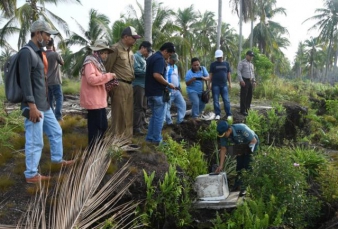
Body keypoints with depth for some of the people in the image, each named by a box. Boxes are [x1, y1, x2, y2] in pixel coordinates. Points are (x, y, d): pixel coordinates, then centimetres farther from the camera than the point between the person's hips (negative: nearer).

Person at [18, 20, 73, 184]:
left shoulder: (39, 52, 15)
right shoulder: (26, 53, -15)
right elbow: (25, 81, -20)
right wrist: (32, 106, -23)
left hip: (45, 105, 10)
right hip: (34, 106, -10)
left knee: (56, 132, 22)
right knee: (35, 142, -2)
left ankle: (57, 159, 40)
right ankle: (31, 175, 9)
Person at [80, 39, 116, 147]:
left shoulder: (97, 63, 19)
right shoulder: (90, 63, -13)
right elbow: (92, 79, -28)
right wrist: (109, 76, -21)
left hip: (99, 101, 10)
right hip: (93, 101, -10)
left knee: (103, 126, 16)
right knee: (95, 127, -3)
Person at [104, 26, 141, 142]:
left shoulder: (130, 50, 16)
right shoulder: (116, 49, -9)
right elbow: (107, 68, -10)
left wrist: (132, 80, 10)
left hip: (129, 85, 8)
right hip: (119, 85, -8)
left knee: (128, 115, 14)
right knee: (119, 115, -1)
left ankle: (127, 140, 24)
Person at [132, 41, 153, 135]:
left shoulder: (143, 58, 19)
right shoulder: (136, 56, -10)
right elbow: (136, 70, -22)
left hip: (144, 85, 10)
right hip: (138, 85, -10)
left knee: (143, 107, 16)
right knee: (138, 107, -8)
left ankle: (142, 124, 26)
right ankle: (136, 127, -4)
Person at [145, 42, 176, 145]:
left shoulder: (152, 57, 15)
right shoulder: (160, 59, -16)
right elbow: (156, 75, -28)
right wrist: (168, 84, -16)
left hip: (150, 91, 10)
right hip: (158, 92, -10)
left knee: (154, 115, 18)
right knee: (159, 117, -1)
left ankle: (150, 138, 20)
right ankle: (156, 140, 4)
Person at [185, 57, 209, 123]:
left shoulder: (203, 69, -6)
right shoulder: (189, 73, -14)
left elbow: (208, 77, -12)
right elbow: (187, 83, -13)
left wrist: (204, 78, -36)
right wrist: (192, 80, -33)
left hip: (201, 91, 5)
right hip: (192, 91, -5)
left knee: (202, 104, 9)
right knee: (196, 103, -23)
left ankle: (197, 114, 32)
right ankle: (195, 117, -11)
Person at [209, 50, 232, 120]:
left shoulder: (226, 63, 11)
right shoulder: (213, 64, 4)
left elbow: (228, 74, 12)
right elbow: (210, 74, 3)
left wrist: (230, 83, 6)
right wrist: (210, 84, -4)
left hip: (224, 85, 1)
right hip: (215, 85, -1)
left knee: (226, 100, -1)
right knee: (216, 100, 1)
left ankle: (229, 115, 3)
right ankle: (217, 114, 7)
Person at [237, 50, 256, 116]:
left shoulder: (251, 64, 19)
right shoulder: (242, 63, -4)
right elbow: (238, 72, -11)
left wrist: (254, 81, 14)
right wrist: (241, 80, -19)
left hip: (250, 81, 7)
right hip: (244, 81, -7)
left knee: (249, 95, 7)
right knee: (243, 96, -6)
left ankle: (247, 108, 17)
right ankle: (243, 110, -3)